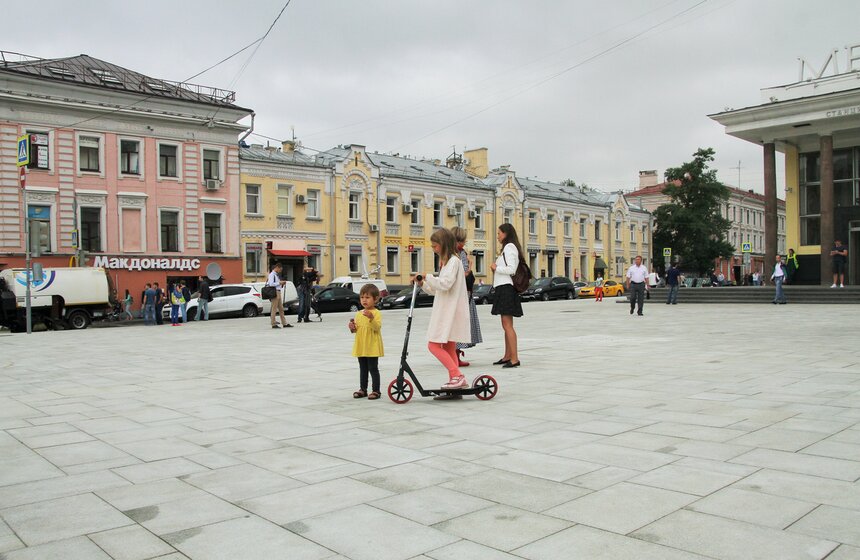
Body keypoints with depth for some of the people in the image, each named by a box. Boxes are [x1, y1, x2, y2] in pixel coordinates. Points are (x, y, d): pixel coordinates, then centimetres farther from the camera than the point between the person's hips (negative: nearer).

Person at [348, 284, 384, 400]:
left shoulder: (376, 313, -10)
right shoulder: (359, 314, 10)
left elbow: (377, 328, -22)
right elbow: (356, 330, 16)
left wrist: (371, 318, -36)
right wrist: (352, 328, -6)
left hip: (372, 347, -6)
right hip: (361, 347, 6)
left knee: (373, 368, -1)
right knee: (363, 369, 15)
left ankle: (376, 390, 7)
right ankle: (363, 389, 23)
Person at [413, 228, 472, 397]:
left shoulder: (454, 261, -10)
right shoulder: (445, 262, 21)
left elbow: (446, 283, -23)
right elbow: (437, 289, 22)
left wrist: (428, 277, -15)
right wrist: (423, 284, 10)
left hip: (450, 311, -10)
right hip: (445, 311, 10)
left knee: (433, 345, -13)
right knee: (448, 348, 9)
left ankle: (457, 376, -13)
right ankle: (456, 383, 11)